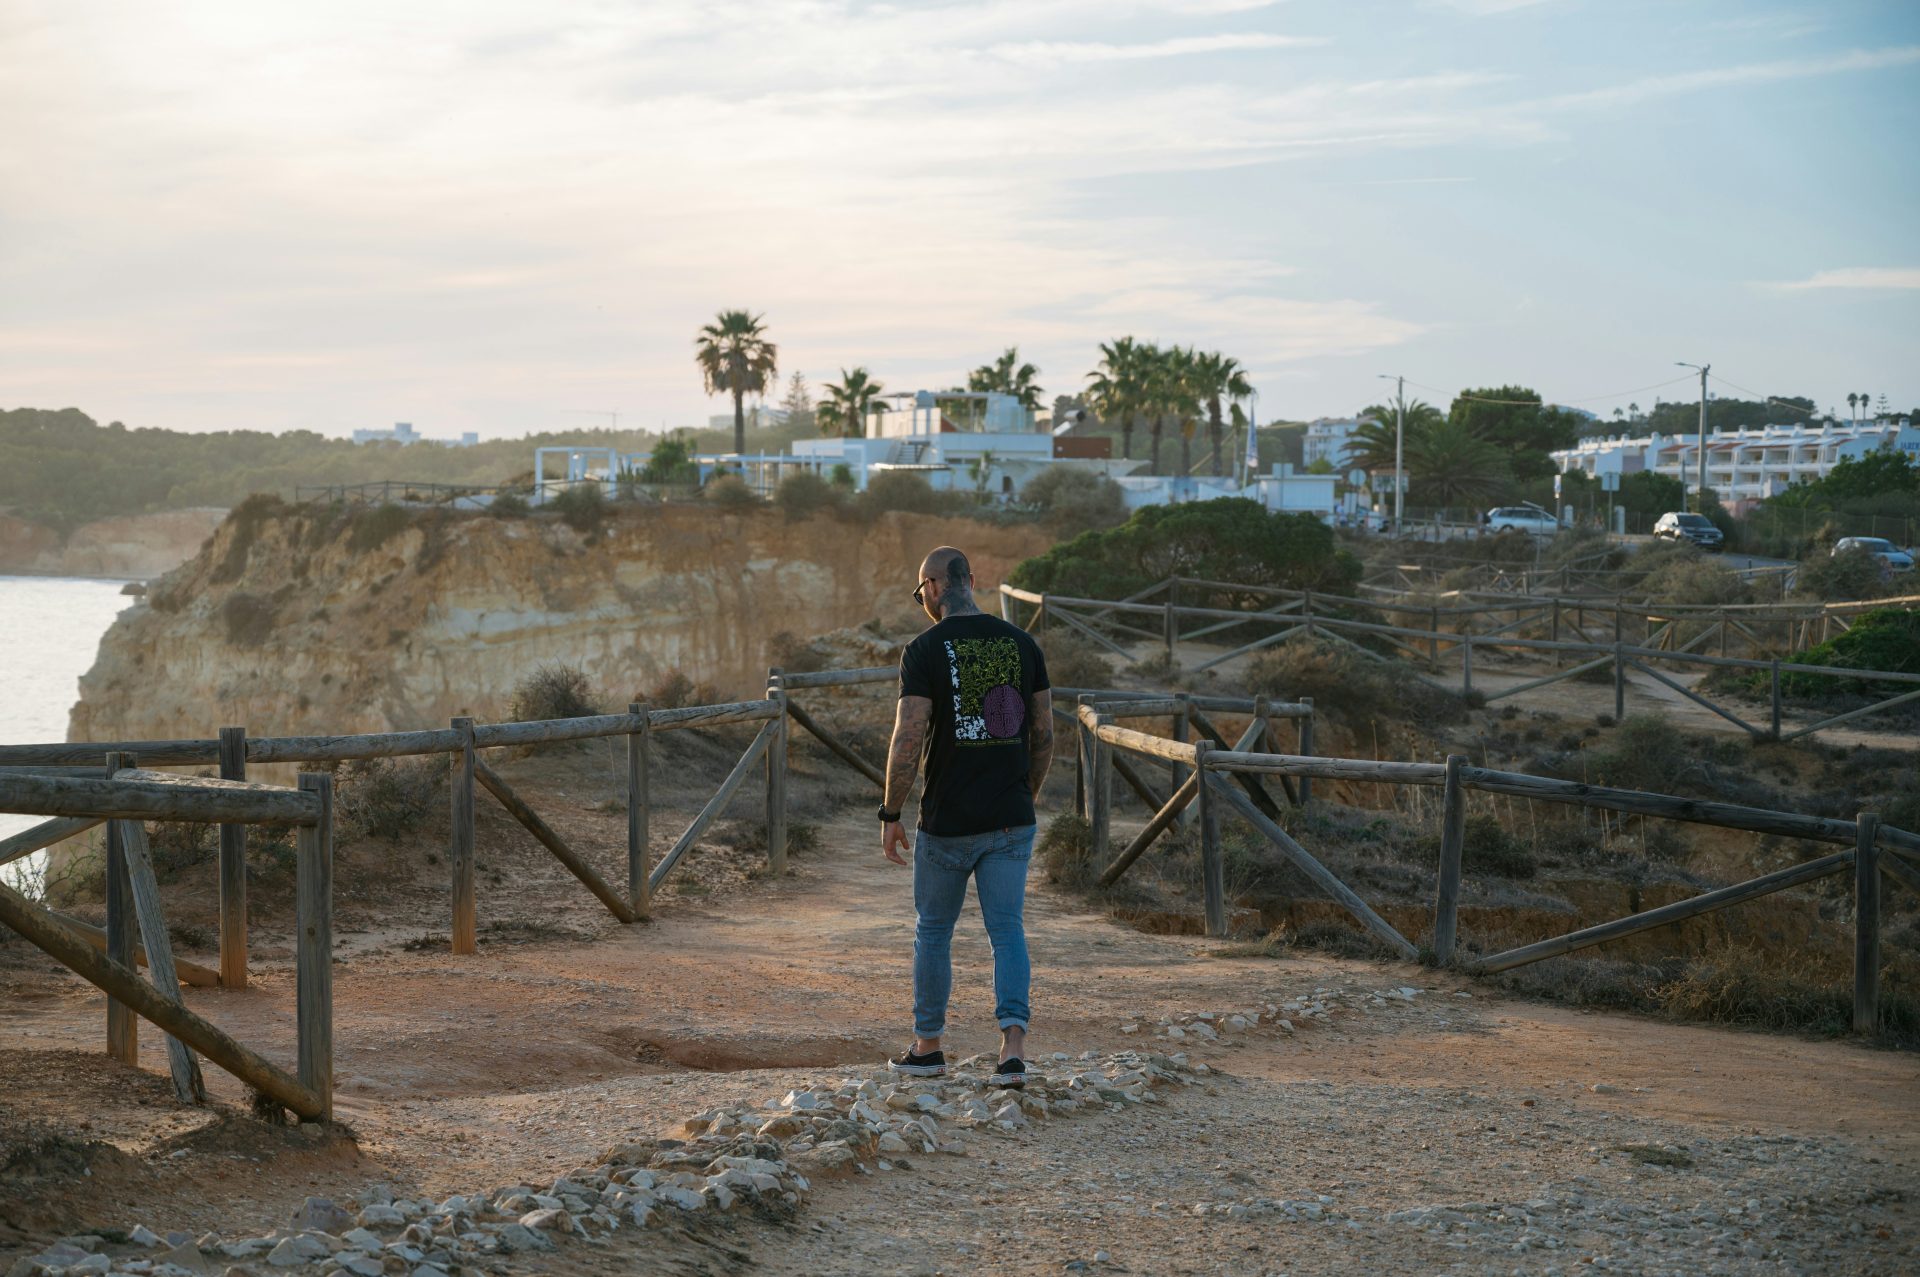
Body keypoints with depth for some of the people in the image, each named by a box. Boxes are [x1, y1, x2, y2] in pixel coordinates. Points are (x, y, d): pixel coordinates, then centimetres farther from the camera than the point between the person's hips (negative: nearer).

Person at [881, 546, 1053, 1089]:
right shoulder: (1021, 643, 4)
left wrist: (890, 815, -5)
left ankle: (927, 1046, 25)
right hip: (1012, 820, 3)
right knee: (1008, 930, 5)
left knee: (934, 930, 14)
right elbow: (1044, 733, 7)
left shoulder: (925, 650, -10)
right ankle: (1013, 1046, -10)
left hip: (948, 822, -3)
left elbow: (908, 741, -15)